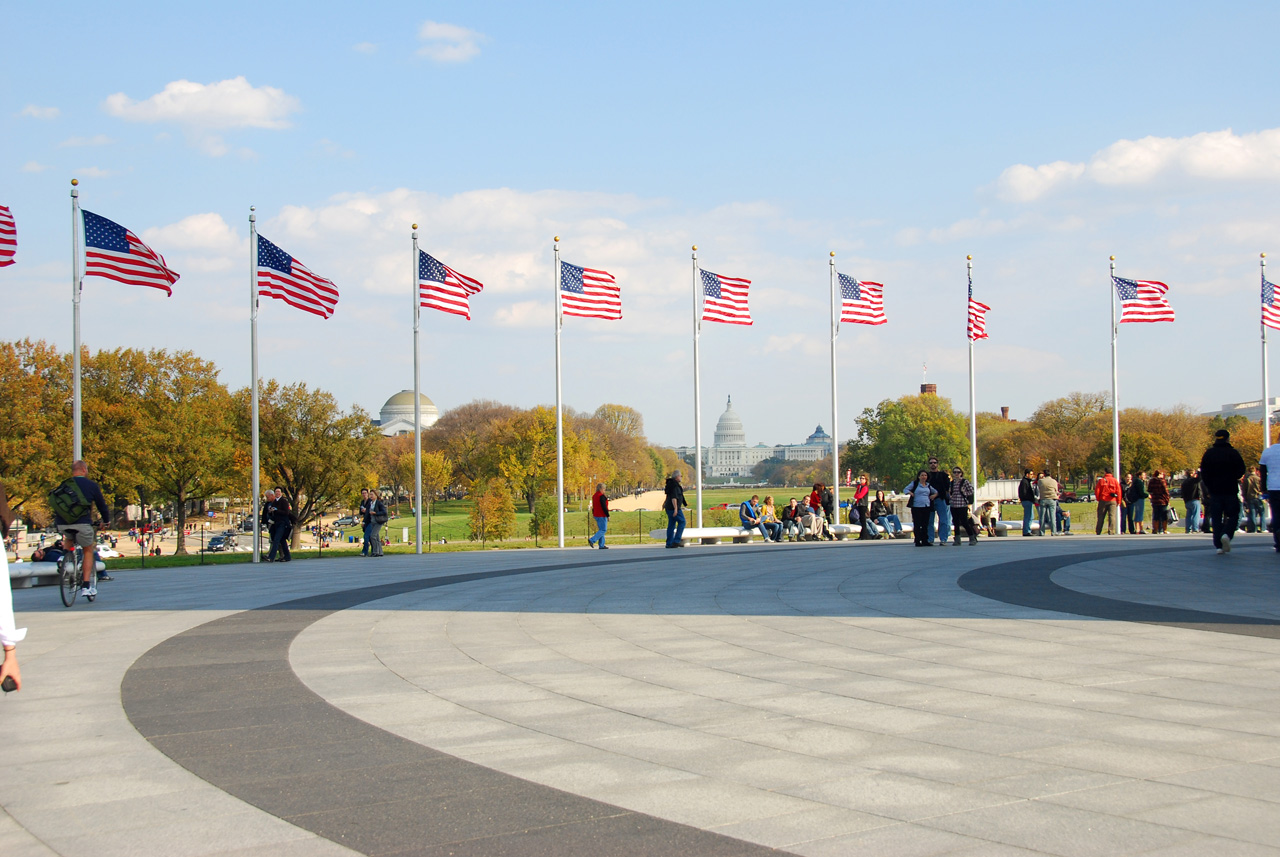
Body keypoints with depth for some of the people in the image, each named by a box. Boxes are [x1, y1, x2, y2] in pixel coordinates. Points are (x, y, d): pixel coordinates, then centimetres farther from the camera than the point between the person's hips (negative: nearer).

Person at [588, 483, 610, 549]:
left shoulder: (594, 496, 11)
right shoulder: (602, 496, -17)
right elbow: (604, 507, -20)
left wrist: (593, 514, 23)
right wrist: (608, 515, -15)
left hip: (596, 515, 9)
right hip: (602, 516, -9)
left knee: (601, 530, 14)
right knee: (603, 530, -4)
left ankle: (601, 545, 13)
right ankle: (592, 540, -16)